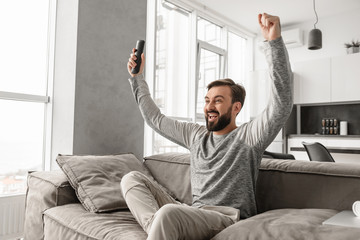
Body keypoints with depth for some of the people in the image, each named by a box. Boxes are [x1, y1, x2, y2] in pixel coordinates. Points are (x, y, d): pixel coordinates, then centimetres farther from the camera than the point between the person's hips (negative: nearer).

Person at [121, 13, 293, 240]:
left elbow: (282, 104, -20)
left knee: (168, 213, -38)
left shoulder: (248, 136, -2)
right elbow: (155, 118, 25)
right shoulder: (196, 134, 16)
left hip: (229, 219, -7)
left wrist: (275, 42, -28)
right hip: (193, 214, 8)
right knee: (132, 179, -5)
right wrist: (137, 77, 24)